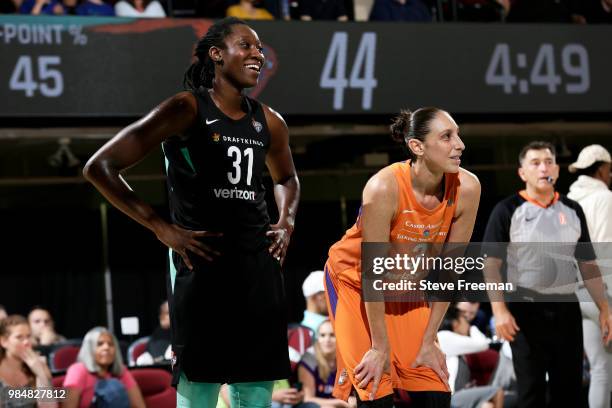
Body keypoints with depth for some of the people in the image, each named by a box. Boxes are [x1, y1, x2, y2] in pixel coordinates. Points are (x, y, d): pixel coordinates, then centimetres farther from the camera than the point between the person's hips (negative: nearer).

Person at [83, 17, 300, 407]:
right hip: (203, 264, -6)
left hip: (261, 265, 6)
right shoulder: (187, 110, -7)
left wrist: (287, 223, 12)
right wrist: (162, 228, -13)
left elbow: (286, 177, 34)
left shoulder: (269, 122, 12)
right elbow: (100, 167, -10)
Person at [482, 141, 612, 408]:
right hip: (526, 309, -4)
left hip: (567, 309, 4)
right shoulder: (508, 210, -3)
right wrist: (499, 310, -16)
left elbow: (588, 264, 14)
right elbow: (491, 264, -5)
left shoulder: (573, 211, 10)